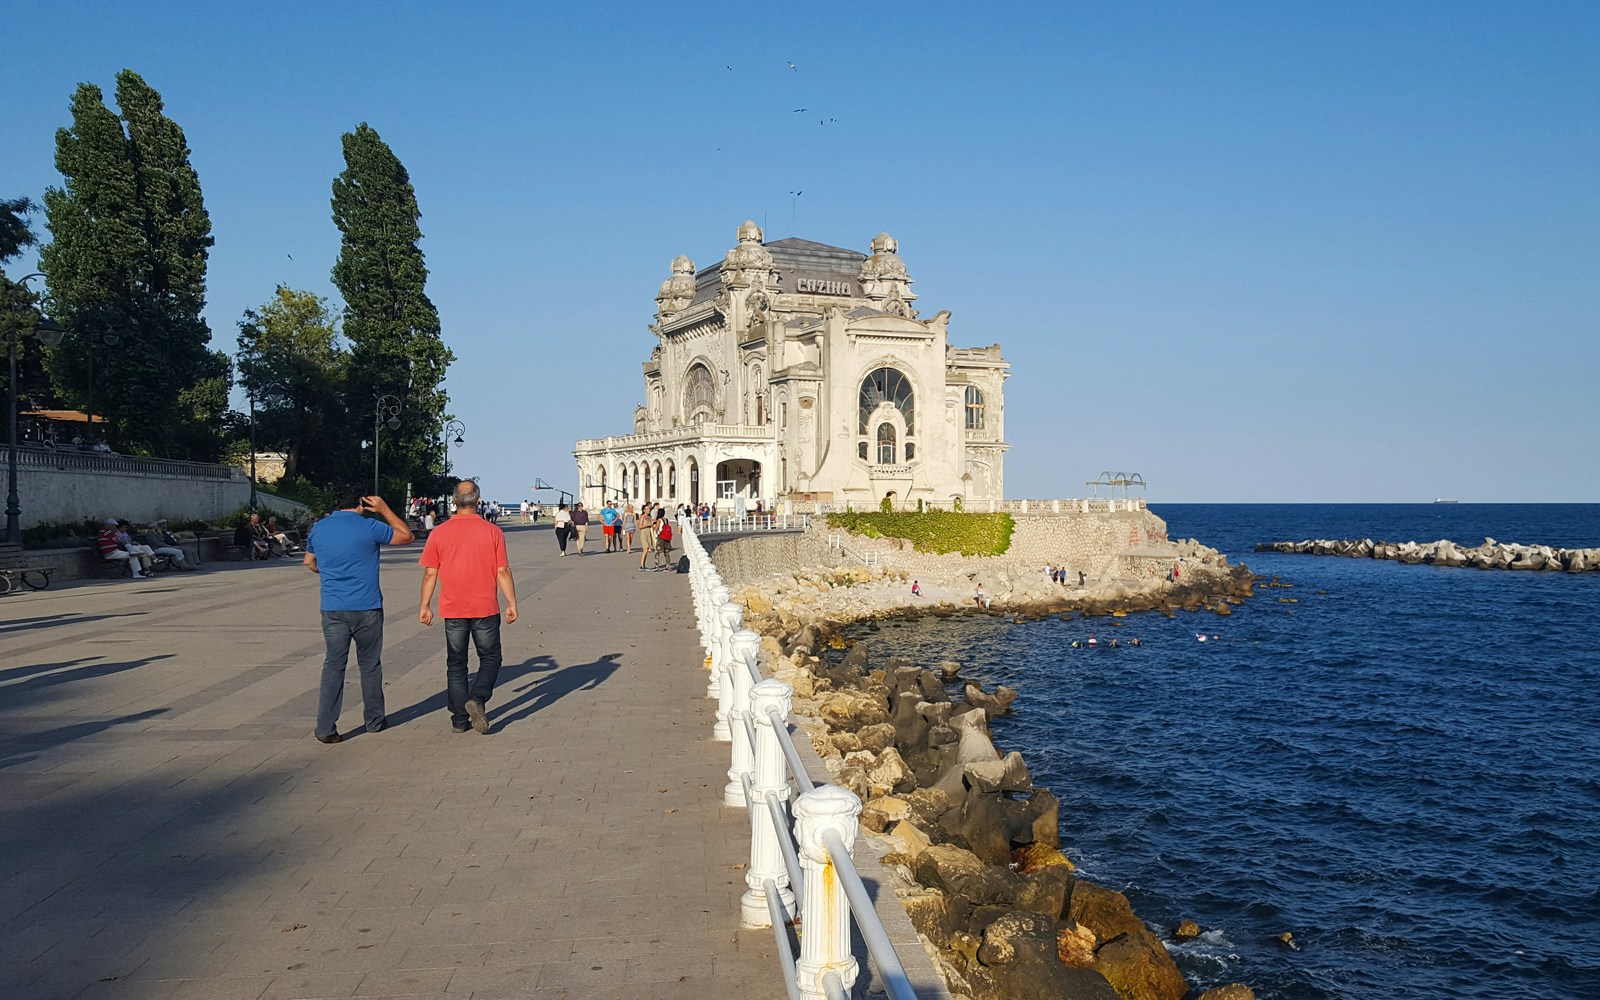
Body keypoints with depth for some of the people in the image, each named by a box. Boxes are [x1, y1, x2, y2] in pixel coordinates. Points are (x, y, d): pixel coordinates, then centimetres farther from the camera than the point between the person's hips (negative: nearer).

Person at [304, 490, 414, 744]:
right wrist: (384, 510, 9)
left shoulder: (318, 529, 5)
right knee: (370, 666, 12)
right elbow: (406, 536, 4)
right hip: (367, 609, -2)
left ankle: (325, 728, -6)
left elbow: (309, 562, 21)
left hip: (332, 609, 2)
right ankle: (374, 721, 24)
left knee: (333, 666, 3)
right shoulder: (369, 528, -8)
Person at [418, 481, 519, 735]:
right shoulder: (493, 531, -6)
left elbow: (430, 573, -1)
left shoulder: (439, 533, -2)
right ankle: (477, 699, -10)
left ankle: (459, 719, 12)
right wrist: (512, 603, 2)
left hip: (453, 610, 2)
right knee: (490, 658, 13)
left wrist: (425, 606, 8)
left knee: (456, 665, 12)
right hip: (485, 609, -1)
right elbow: (503, 571, -6)